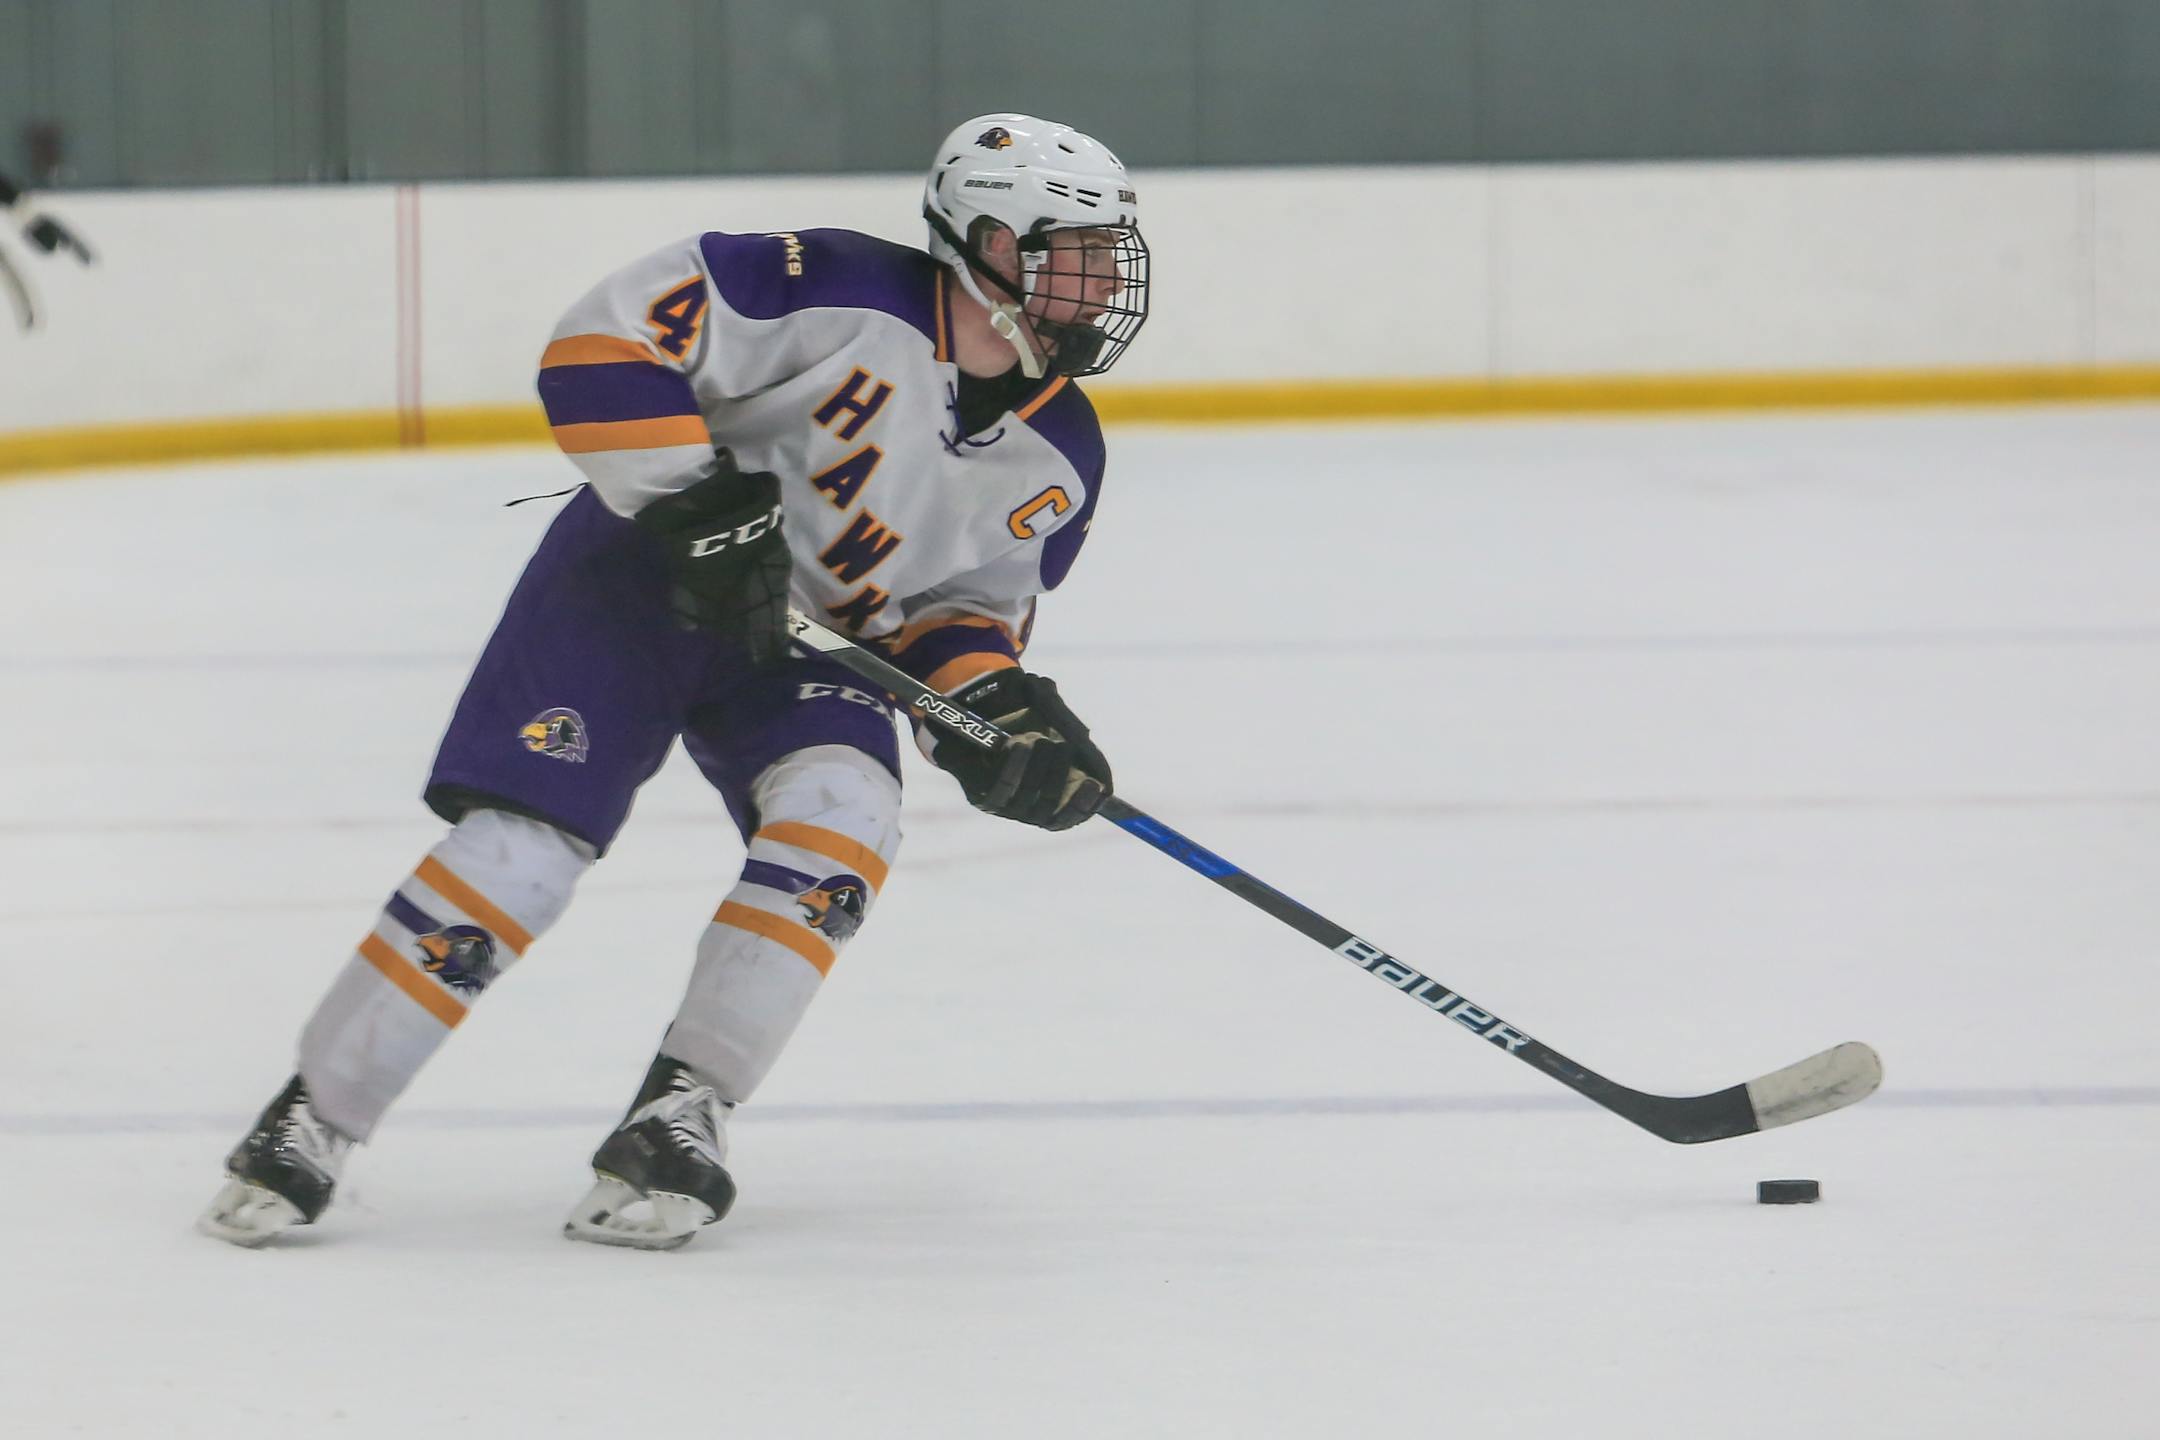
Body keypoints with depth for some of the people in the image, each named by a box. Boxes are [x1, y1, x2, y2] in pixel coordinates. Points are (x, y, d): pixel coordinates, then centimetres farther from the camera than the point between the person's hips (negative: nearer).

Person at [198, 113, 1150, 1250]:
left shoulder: (1059, 460, -2)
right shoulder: (843, 295, -23)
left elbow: (968, 600, 9)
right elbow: (604, 344, -24)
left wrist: (996, 702, -13)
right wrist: (703, 508, -29)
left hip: (810, 636, 5)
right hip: (645, 573, -5)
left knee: (844, 814, -24)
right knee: (521, 847, -16)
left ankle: (678, 1117, -18)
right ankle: (312, 1123, -2)